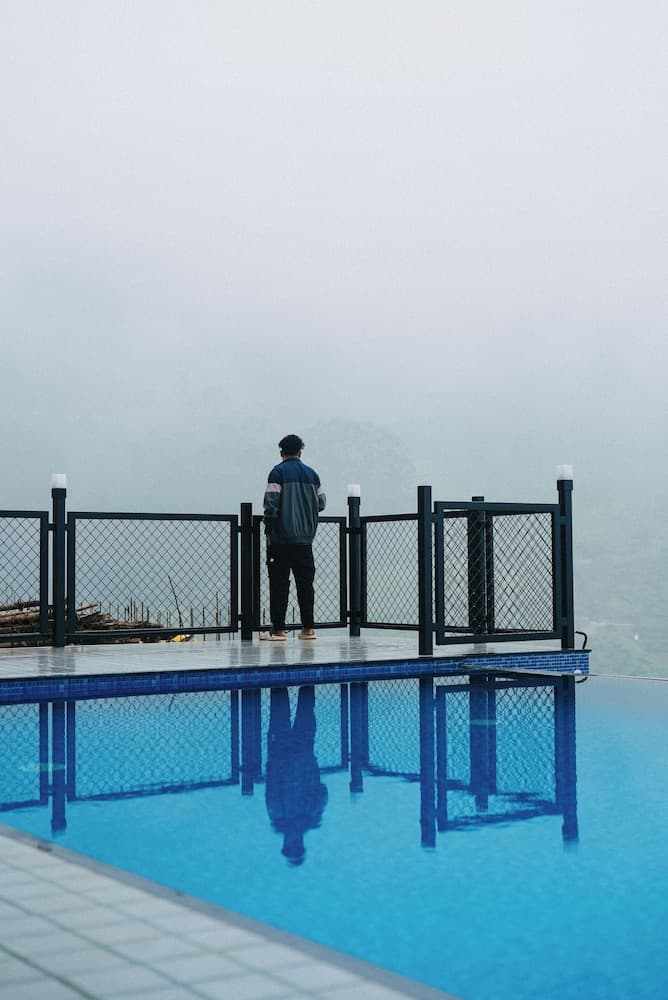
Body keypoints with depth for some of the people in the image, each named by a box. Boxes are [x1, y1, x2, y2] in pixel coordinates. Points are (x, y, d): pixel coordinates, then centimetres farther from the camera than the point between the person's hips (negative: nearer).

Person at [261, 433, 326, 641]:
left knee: (279, 583, -2)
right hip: (305, 538, 4)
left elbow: (271, 503, -11)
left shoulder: (278, 472, -5)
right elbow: (321, 503, 13)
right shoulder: (311, 474, 9)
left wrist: (268, 531, -5)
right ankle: (308, 628, 9)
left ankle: (278, 629, -3)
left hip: (281, 538, -4)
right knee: (305, 582, 8)